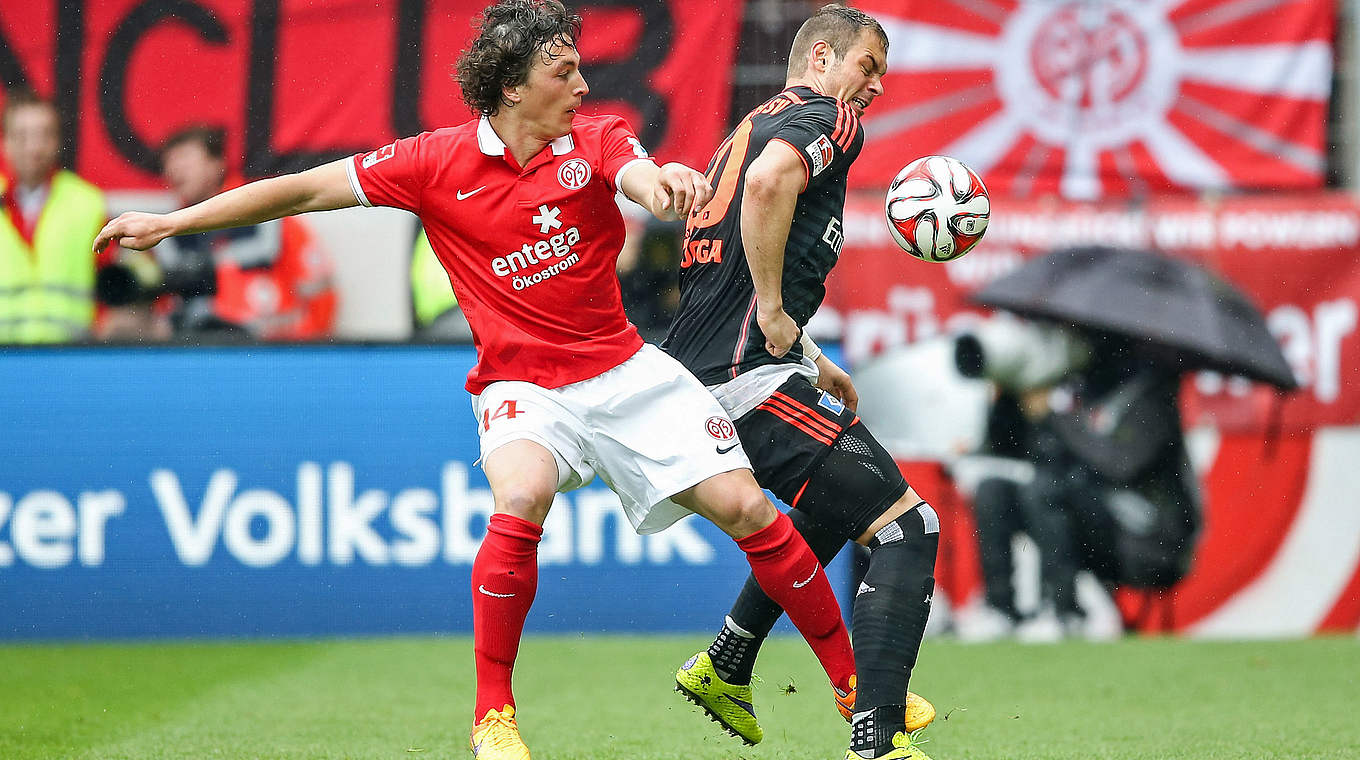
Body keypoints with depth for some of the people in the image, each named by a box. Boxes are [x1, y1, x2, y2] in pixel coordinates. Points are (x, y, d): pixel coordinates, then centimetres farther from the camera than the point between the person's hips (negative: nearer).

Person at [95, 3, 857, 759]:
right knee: (522, 499, -32)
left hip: (624, 370, 2)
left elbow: (643, 178, -25)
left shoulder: (597, 139, -2)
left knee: (746, 509, -7)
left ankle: (853, 684, 10)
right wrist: (171, 222, -3)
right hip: (522, 385, -2)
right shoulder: (438, 162, -5)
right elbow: (308, 189, -2)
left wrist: (666, 181, -51)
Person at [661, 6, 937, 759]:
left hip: (694, 364, 10)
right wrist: (773, 308, -20)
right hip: (751, 379, -10)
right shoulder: (827, 117, -4)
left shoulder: (752, 125, 25)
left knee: (833, 506, 34)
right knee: (908, 528, -11)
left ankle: (725, 668, 31)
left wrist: (810, 363, 29)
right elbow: (769, 180, -29)